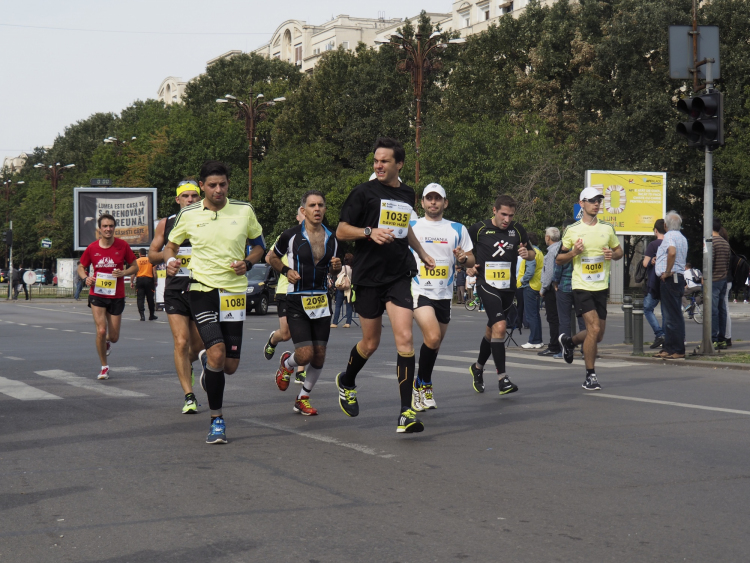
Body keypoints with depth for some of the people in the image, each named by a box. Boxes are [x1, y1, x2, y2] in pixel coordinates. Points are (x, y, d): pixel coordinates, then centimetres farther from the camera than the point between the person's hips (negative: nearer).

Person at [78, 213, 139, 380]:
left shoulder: (122, 246, -4)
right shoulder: (92, 248, -3)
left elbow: (134, 267, 5)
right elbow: (81, 267, 12)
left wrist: (123, 273, -15)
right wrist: (86, 277, -10)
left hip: (117, 296, 1)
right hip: (97, 294, -1)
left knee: (114, 337, 4)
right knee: (101, 331, -14)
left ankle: (107, 342, 45)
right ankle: (104, 367, 4)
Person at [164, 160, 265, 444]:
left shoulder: (244, 210, 3)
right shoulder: (187, 215, 0)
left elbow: (259, 243, 15)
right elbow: (171, 245, 14)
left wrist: (247, 263, -5)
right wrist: (170, 260, -9)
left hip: (234, 291, 2)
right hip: (202, 289, -2)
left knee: (230, 366, 4)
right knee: (217, 352, -20)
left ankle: (206, 360, 43)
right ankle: (217, 420, -6)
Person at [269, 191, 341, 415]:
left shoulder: (332, 239, 6)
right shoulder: (291, 235, -6)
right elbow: (272, 258, 9)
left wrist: (337, 267, -2)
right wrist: (286, 271, -9)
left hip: (321, 301, 4)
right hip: (297, 301, -4)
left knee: (319, 356, 3)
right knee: (305, 354, -14)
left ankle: (303, 398, 22)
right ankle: (286, 363, 23)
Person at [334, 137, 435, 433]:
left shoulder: (407, 194, 11)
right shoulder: (364, 192, -3)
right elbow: (341, 231, -5)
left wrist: (422, 253, 36)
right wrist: (370, 232, -20)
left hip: (399, 276, 3)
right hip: (368, 276, -3)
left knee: (405, 339, -12)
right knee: (371, 342, 7)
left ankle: (406, 412, -11)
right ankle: (346, 382, 39)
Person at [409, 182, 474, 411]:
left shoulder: (457, 229, 10)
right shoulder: (410, 227, 4)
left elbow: (471, 261, 12)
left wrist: (464, 258, -10)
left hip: (444, 295, 4)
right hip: (419, 291, -4)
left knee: (434, 344, 11)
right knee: (433, 337, -22)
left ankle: (421, 387, 30)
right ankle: (423, 385, -3)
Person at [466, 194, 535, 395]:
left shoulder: (517, 229, 4)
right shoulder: (479, 229, -5)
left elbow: (532, 254, 14)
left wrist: (527, 254, -9)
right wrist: (468, 267, -6)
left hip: (508, 287, 5)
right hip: (487, 285, -5)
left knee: (492, 330, 16)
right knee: (499, 326, -21)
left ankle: (478, 367, 40)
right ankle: (502, 378, -18)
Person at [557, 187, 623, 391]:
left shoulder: (607, 228, 7)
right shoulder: (572, 230, -1)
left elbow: (619, 251, 17)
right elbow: (558, 259, 4)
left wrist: (613, 254, -6)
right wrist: (573, 252, -15)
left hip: (601, 287, 4)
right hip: (582, 287, -4)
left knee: (598, 335, 8)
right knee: (594, 328, -17)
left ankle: (569, 341, 40)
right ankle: (590, 376, -6)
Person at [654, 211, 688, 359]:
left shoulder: (669, 236, -11)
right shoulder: (683, 238, 19)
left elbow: (672, 252, -30)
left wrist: (667, 272, -22)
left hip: (670, 279, -10)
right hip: (680, 278, 10)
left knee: (673, 316, -9)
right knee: (672, 315, 13)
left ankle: (678, 351, -9)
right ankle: (668, 349, 16)